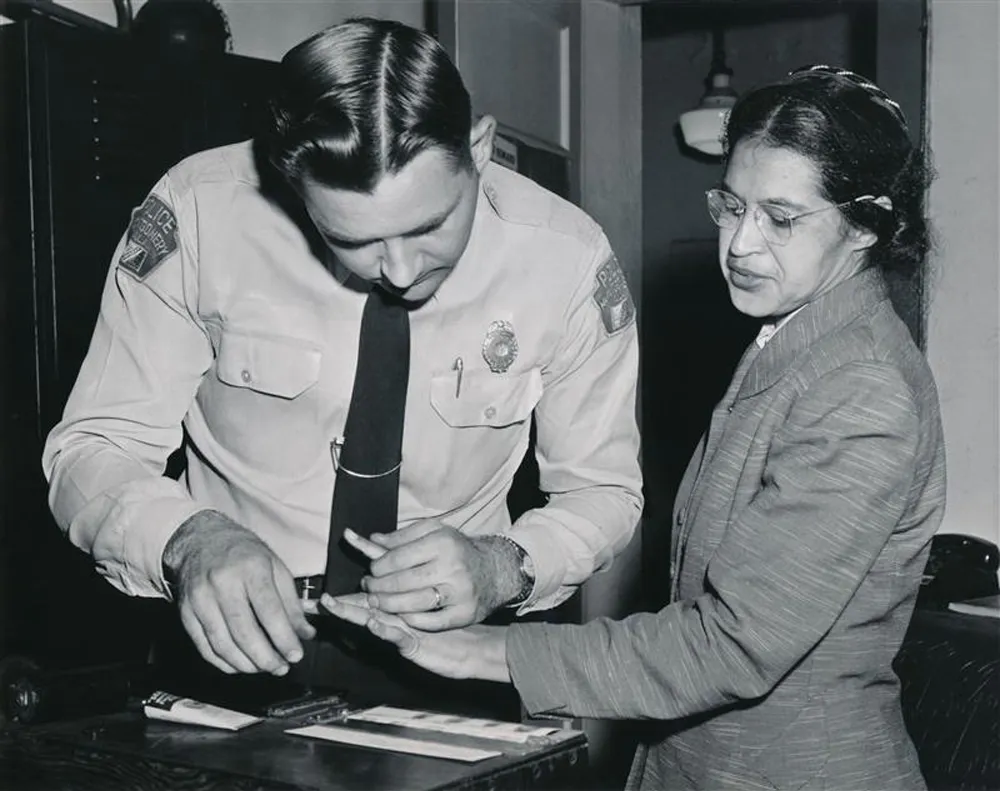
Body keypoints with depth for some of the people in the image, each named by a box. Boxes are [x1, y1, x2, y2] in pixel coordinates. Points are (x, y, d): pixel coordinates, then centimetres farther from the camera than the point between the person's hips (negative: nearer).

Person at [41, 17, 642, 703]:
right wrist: (189, 540, -30)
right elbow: (93, 449, -8)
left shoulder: (568, 261, -13)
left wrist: (501, 568, -21)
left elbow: (604, 493, 0)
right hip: (236, 644, 1)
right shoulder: (197, 213, -15)